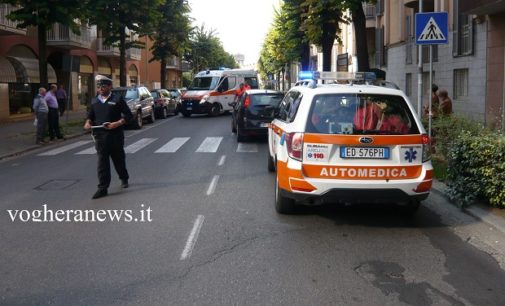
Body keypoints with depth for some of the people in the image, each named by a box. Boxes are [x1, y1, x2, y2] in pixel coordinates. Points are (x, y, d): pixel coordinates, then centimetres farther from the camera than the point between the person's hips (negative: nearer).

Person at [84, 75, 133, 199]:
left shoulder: (117, 99, -1)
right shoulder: (94, 101, 12)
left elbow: (128, 115, -3)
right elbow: (90, 116, 23)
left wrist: (117, 123, -17)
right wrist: (88, 122, 0)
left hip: (115, 135, -2)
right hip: (100, 136, 2)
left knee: (118, 159, 12)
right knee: (102, 162, -4)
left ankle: (124, 178, 37)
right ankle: (102, 188, -3)